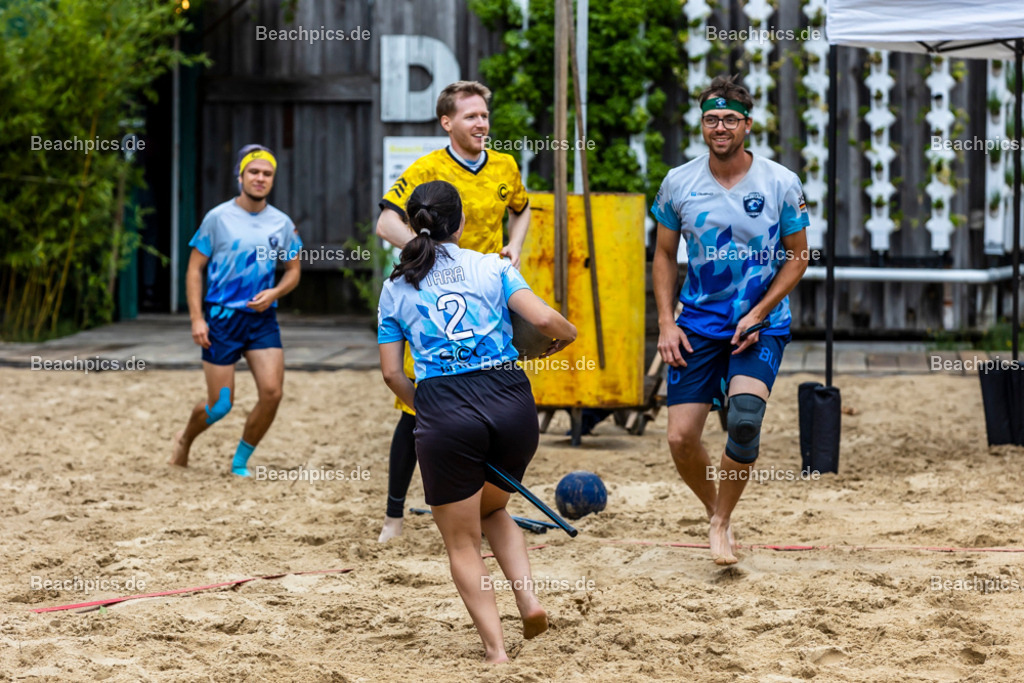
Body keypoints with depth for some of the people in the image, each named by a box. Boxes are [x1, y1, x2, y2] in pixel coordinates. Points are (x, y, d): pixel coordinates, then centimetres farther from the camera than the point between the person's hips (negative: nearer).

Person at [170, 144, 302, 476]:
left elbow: (293, 271, 16)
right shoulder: (218, 218, -4)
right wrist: (197, 318, -10)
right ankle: (185, 439, 32)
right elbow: (195, 268, -1)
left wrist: (274, 293, -6)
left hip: (262, 318, 3)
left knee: (272, 392, -12)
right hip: (222, 318, -3)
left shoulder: (282, 224, 5)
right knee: (221, 404, -1)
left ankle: (240, 461, 7)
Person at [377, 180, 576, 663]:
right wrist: (567, 334, 16)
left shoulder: (396, 288, 12)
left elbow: (392, 373, 10)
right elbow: (542, 319, -5)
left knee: (462, 542, 12)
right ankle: (529, 600, 9)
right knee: (492, 510, 29)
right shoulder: (492, 267, 8)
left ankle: (496, 651, 3)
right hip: (512, 400, 2)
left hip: (443, 407, -2)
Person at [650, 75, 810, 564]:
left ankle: (721, 522, -6)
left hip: (762, 324, -2)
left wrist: (758, 313, -9)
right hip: (699, 323, 2)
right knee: (680, 438, -6)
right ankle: (715, 511, 22)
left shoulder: (781, 184, -6)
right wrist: (666, 323, -1)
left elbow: (797, 257, 2)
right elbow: (664, 255, 10)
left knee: (745, 416, -25)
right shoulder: (678, 184, -1)